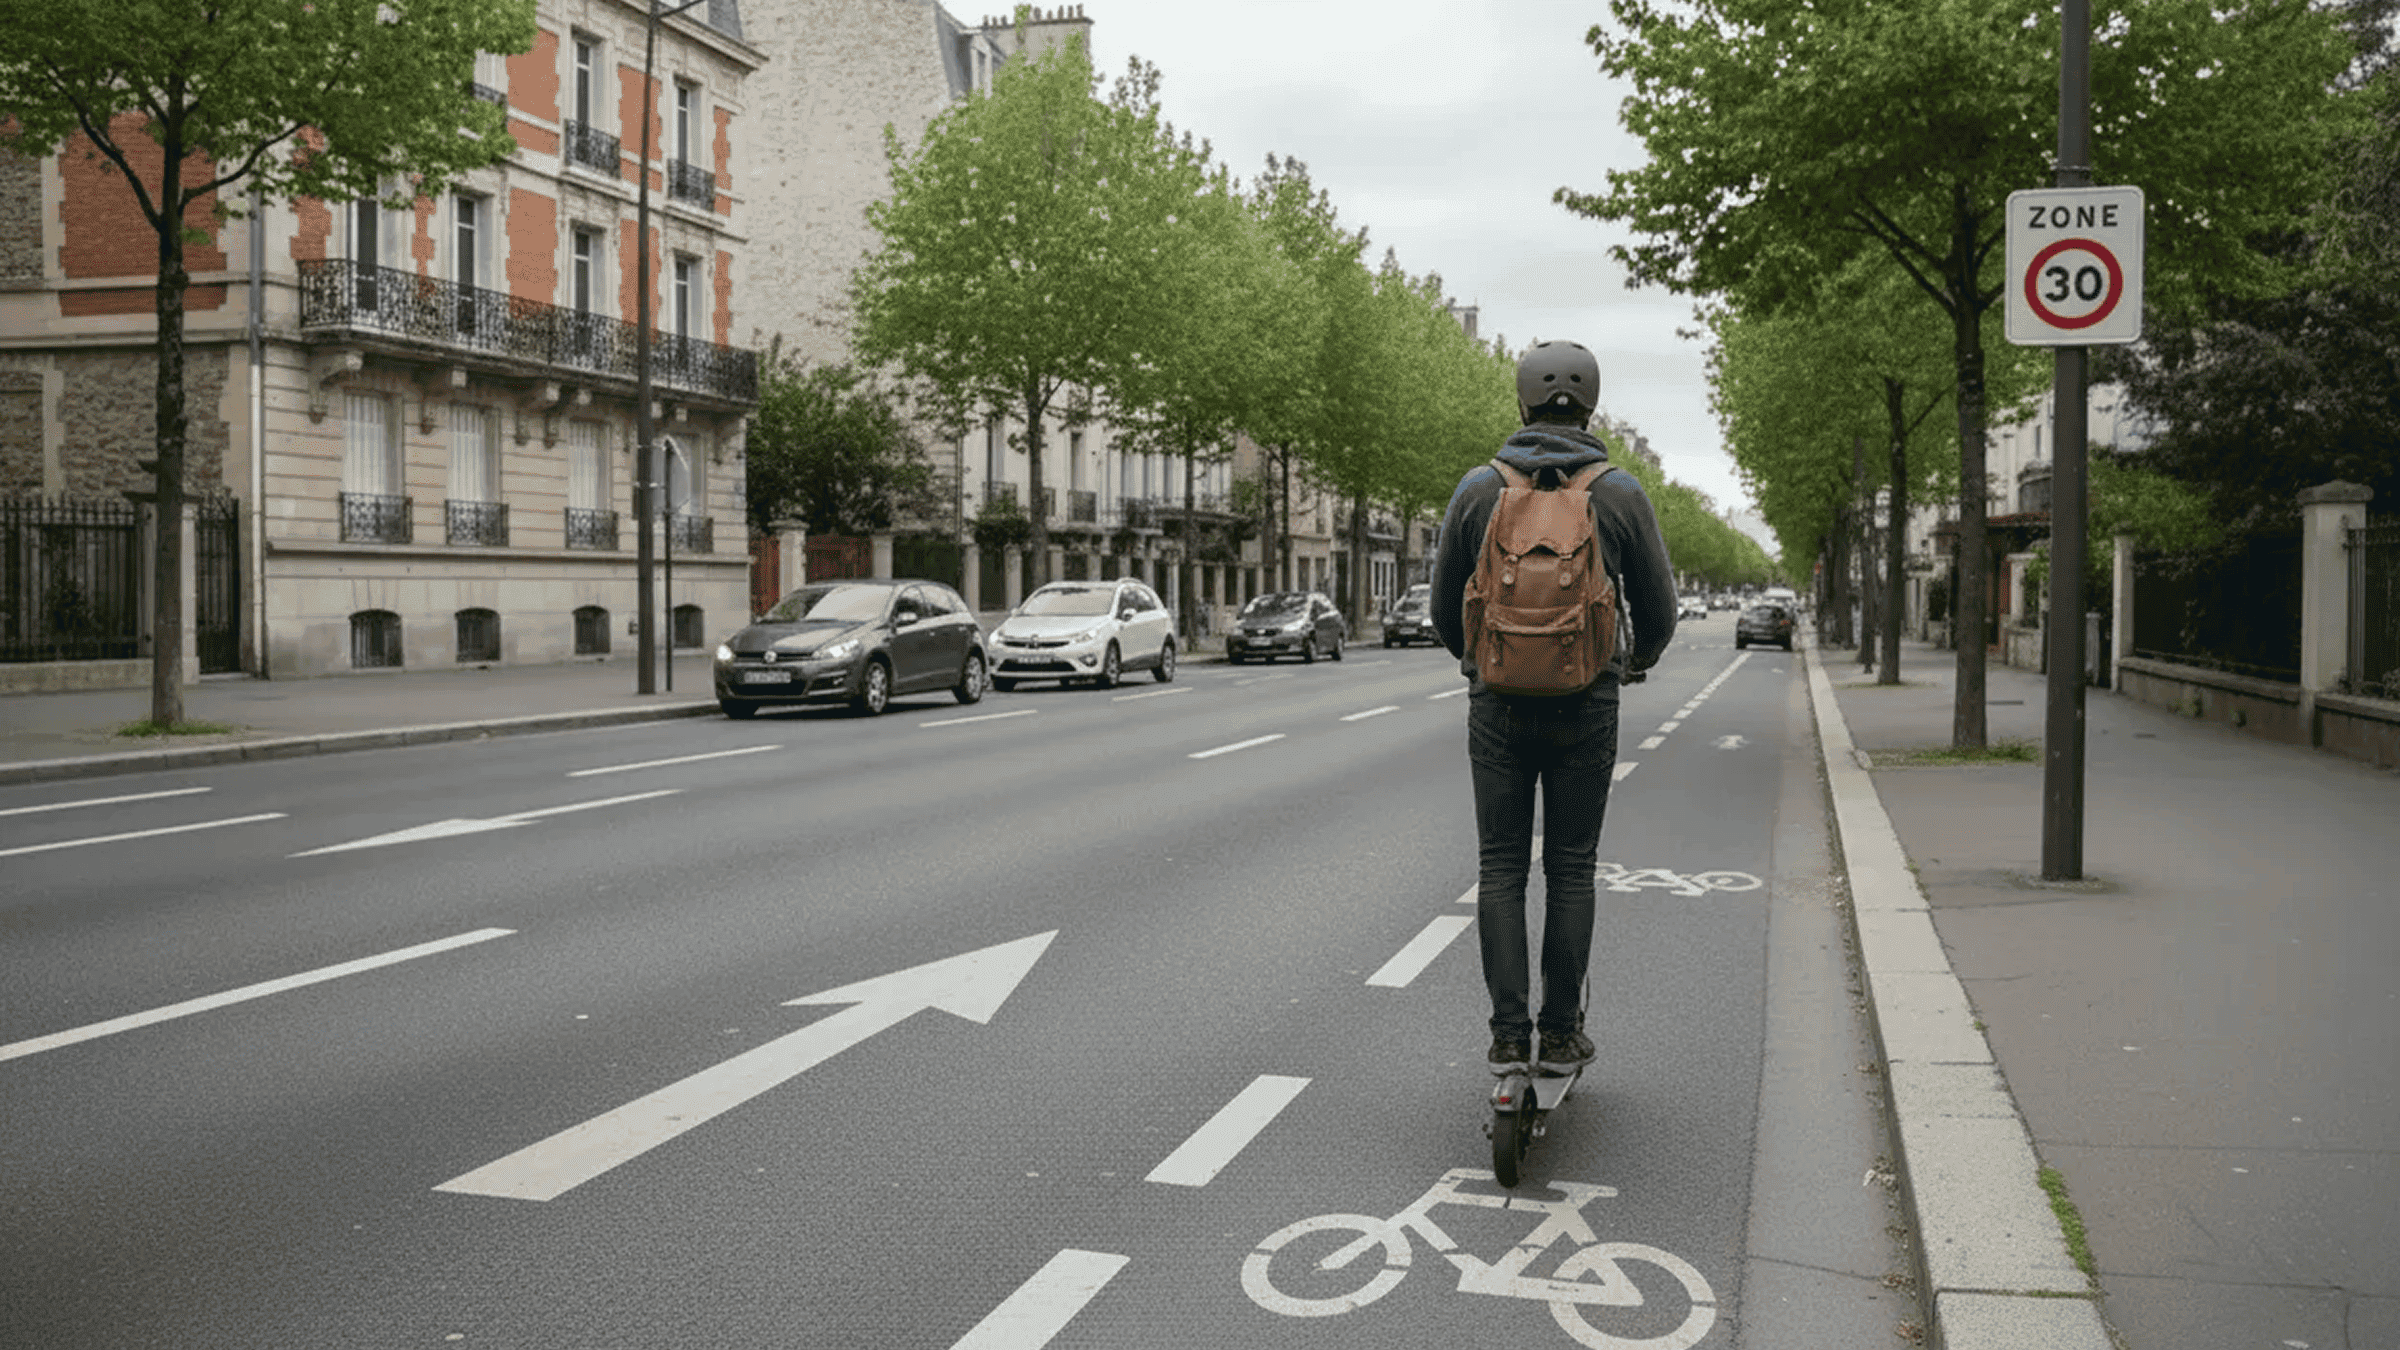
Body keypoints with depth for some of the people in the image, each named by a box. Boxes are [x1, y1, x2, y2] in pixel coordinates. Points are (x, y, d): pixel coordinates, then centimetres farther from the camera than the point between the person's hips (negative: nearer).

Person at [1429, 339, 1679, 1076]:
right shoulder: (1620, 493, -3)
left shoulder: (1478, 489, -1)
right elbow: (1657, 609, 4)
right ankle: (1561, 1034, 10)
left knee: (1501, 868, 6)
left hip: (1499, 703, 0)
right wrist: (1640, 658, 27)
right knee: (1570, 868, 7)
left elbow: (1445, 606, 8)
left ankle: (1509, 1034, 4)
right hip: (1585, 704, 0)